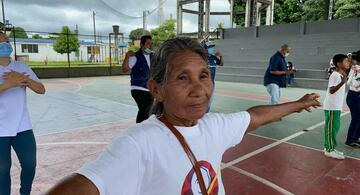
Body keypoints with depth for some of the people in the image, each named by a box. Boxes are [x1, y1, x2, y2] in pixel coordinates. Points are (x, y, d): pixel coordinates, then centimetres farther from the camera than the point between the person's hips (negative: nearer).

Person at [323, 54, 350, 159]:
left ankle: (330, 148, 24)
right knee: (331, 128, -2)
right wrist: (342, 82, -38)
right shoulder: (335, 75, -17)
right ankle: (329, 150, 7)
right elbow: (331, 90, -30)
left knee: (335, 127, 15)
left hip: (336, 106, 10)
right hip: (332, 107, -10)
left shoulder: (341, 75, 12)